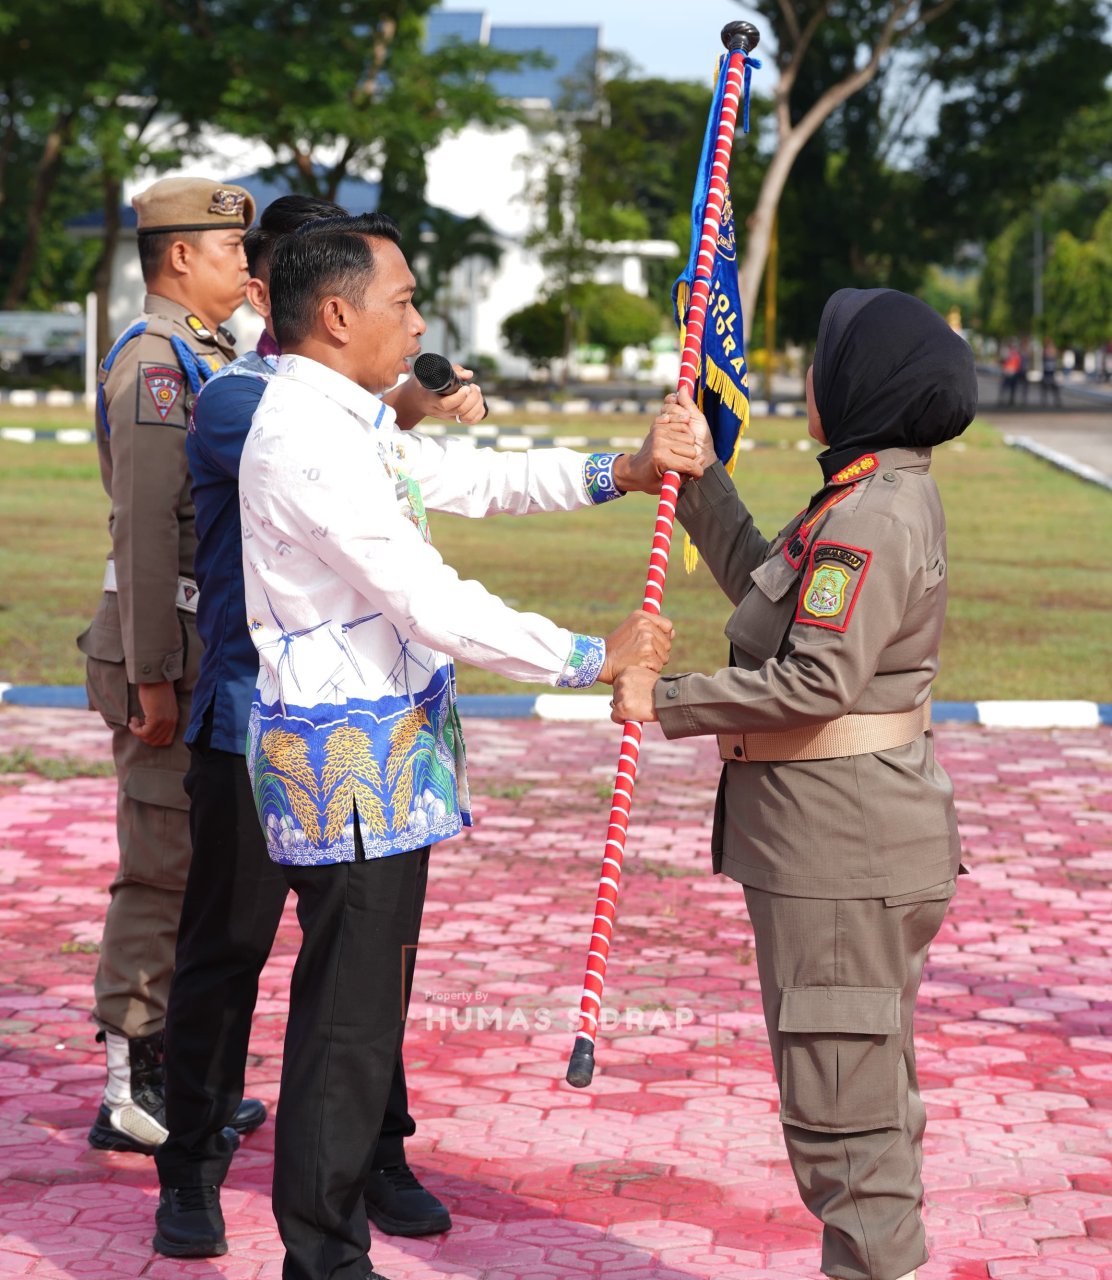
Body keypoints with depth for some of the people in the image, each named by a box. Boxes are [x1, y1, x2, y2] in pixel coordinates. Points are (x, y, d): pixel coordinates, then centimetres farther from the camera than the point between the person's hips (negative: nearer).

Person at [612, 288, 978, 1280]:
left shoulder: (874, 516, -20)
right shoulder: (880, 495, 13)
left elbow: (817, 678, -26)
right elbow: (761, 583, 22)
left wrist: (668, 701, -18)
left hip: (842, 845, -11)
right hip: (838, 833, 11)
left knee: (838, 1092, -4)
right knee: (864, 1086, 19)